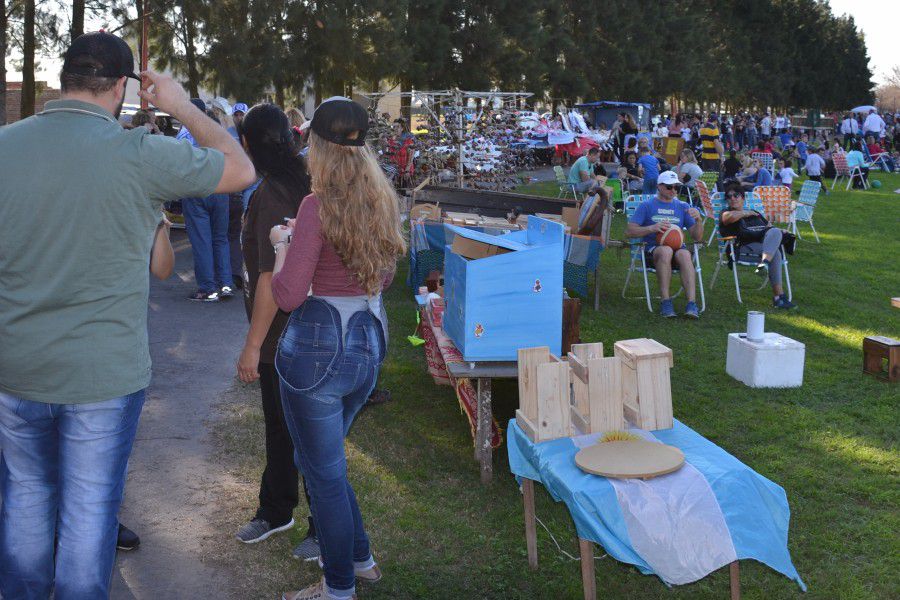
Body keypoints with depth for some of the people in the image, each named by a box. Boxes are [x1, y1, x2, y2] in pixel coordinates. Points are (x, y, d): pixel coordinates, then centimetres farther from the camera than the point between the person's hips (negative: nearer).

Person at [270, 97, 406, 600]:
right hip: (369, 344, 8)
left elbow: (288, 295, -19)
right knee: (325, 460, 26)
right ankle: (361, 559, 38)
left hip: (320, 347, -8)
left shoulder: (318, 205, -17)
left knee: (325, 473, 9)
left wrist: (282, 243, -1)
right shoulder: (382, 200, 4)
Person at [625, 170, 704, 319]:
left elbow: (697, 237, 13)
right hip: (653, 249, -2)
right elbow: (629, 231, -1)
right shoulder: (647, 205, 10)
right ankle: (665, 301, -38)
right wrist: (652, 228, -16)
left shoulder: (683, 207, 18)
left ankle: (691, 303, -43)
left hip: (678, 247, 2)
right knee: (666, 251, -38)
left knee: (684, 254, -35)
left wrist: (698, 219, -7)